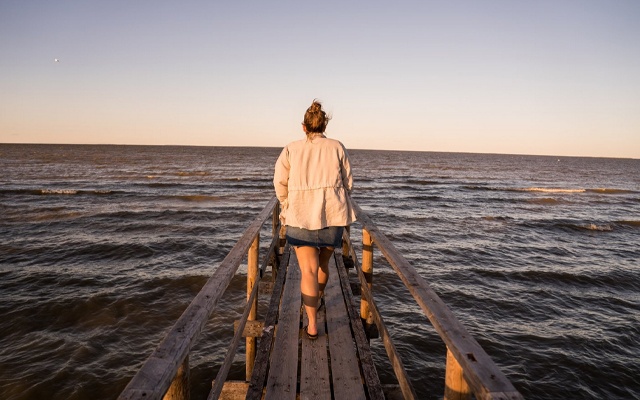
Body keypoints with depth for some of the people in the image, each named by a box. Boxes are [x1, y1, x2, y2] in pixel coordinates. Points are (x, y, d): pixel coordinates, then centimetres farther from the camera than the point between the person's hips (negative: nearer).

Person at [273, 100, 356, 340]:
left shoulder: (291, 149, 2)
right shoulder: (337, 147, 2)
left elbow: (280, 182, 1)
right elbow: (348, 183, 2)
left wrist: (286, 205, 19)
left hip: (301, 215, -1)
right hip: (332, 213, 2)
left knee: (308, 270, 1)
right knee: (323, 261, 22)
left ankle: (312, 324, -3)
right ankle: (317, 300, 47)